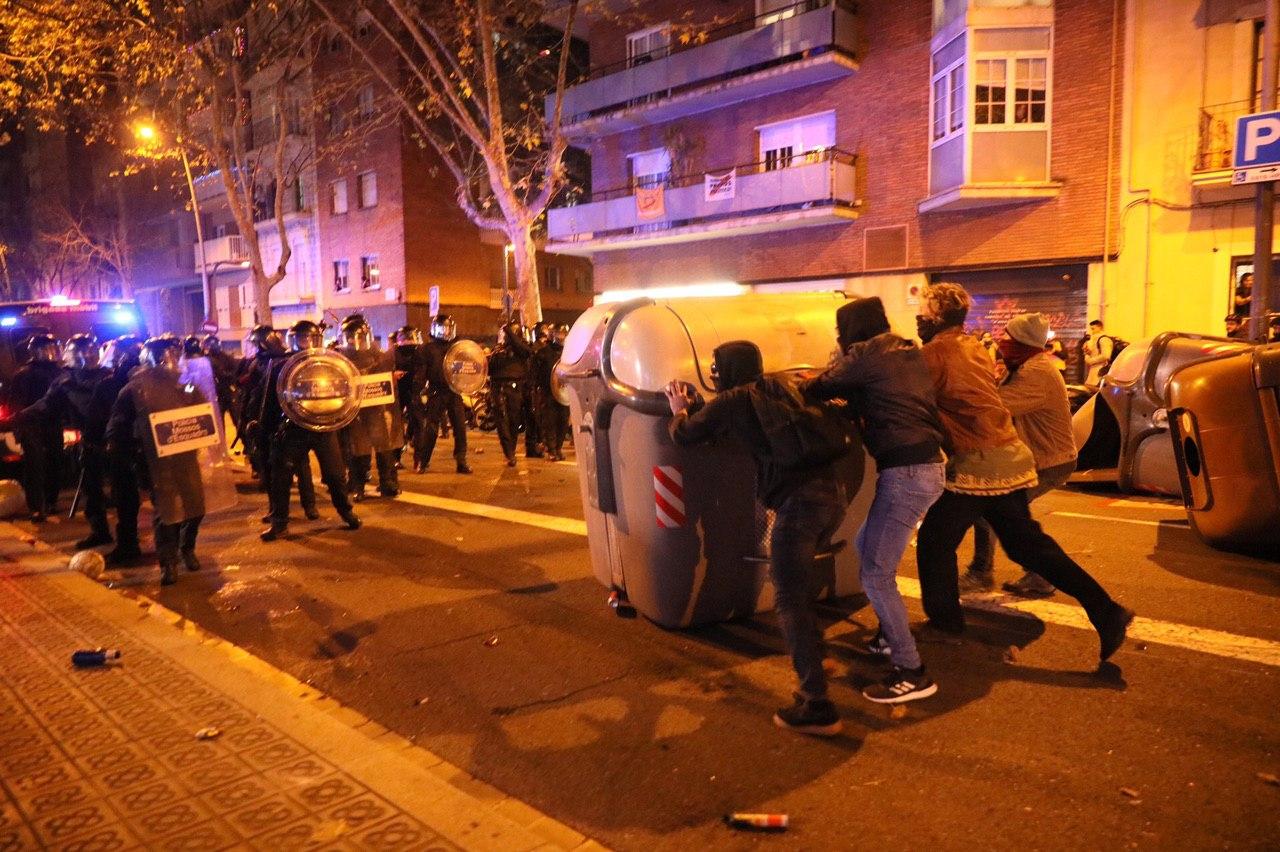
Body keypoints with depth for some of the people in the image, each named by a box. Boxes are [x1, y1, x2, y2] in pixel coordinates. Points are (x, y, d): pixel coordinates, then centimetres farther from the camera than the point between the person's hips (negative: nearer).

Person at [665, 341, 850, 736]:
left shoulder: (730, 401, 2)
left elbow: (682, 436, 15)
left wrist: (679, 410, 35)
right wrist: (699, 405, 45)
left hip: (799, 502, -8)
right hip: (833, 493, 8)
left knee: (790, 602, -2)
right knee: (797, 583, 28)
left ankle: (817, 707, -3)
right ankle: (812, 655, 41)